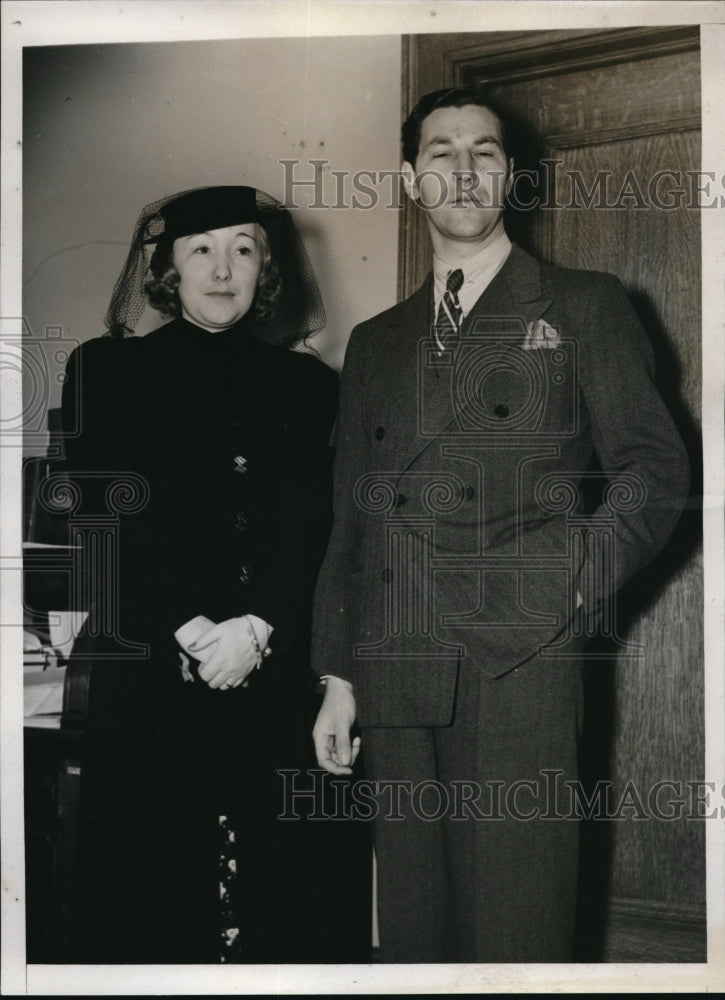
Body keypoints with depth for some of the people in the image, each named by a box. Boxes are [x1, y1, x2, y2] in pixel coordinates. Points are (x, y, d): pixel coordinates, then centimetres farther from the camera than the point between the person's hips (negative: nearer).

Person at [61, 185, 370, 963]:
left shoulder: (305, 382, 14)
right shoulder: (106, 370, 8)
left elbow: (310, 526, 3)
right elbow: (112, 521, -1)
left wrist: (255, 628, -12)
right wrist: (191, 632, -11)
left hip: (276, 676, 2)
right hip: (147, 675, -1)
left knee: (282, 883, 1)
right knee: (154, 889, 2)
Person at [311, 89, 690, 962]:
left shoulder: (581, 309, 8)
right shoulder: (376, 343, 19)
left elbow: (653, 468, 4)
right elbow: (350, 519, 17)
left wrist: (573, 586, -10)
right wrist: (338, 676, 12)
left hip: (521, 668, -4)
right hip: (394, 681, 4)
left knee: (516, 928, -3)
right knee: (413, 927, 8)